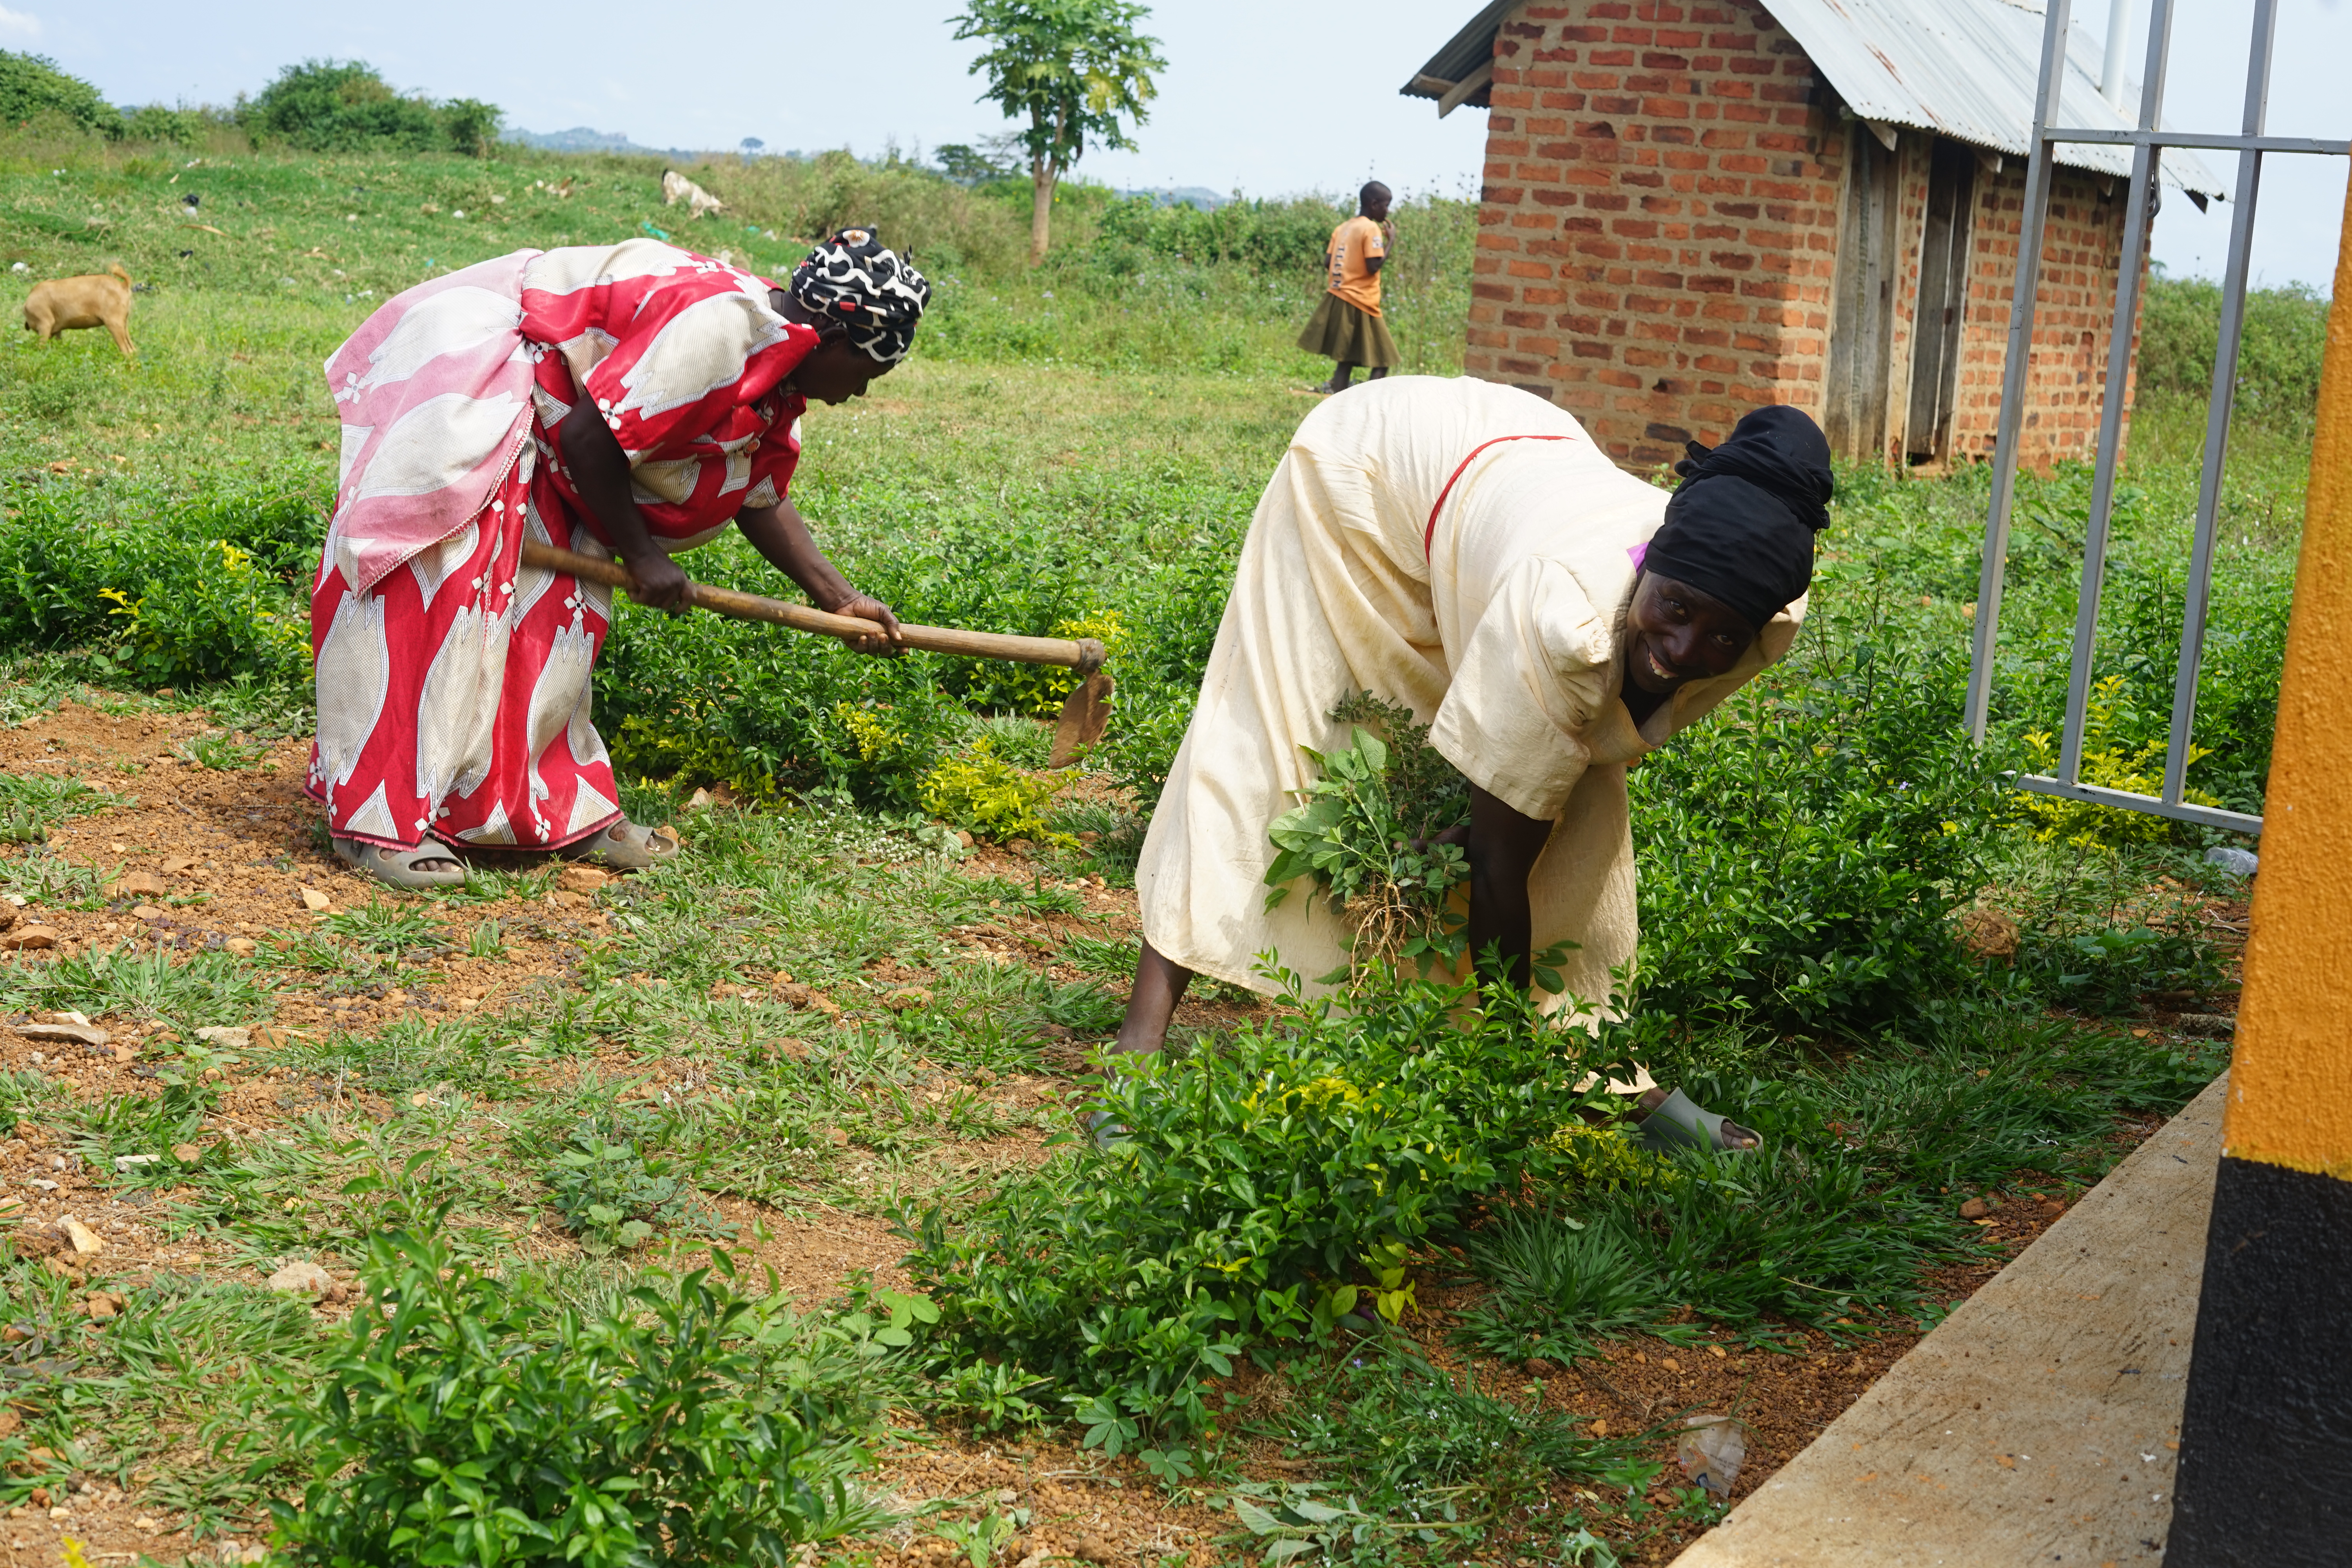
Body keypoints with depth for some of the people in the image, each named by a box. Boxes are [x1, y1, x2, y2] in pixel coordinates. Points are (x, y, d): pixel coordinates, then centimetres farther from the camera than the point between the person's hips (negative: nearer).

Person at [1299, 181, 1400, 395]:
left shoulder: (1343, 228, 12)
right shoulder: (1371, 229, -11)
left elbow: (1327, 263, 10)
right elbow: (1374, 266, -19)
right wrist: (1391, 241, -9)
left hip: (1337, 299, 8)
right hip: (1360, 304, -8)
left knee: (1345, 361, 8)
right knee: (1382, 360, 0)